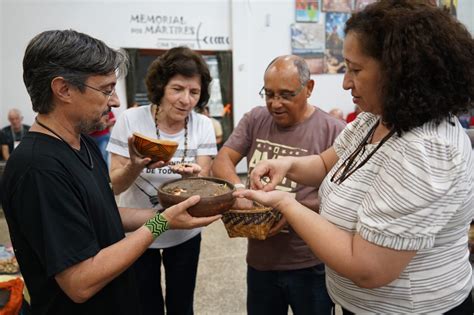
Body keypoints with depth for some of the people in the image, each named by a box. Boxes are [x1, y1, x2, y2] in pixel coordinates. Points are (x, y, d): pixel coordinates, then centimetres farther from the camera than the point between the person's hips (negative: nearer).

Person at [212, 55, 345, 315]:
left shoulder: (333, 131, -10)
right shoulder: (254, 120, 3)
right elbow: (221, 162, -1)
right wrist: (238, 188, -24)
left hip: (311, 265, -3)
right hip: (259, 259, 4)